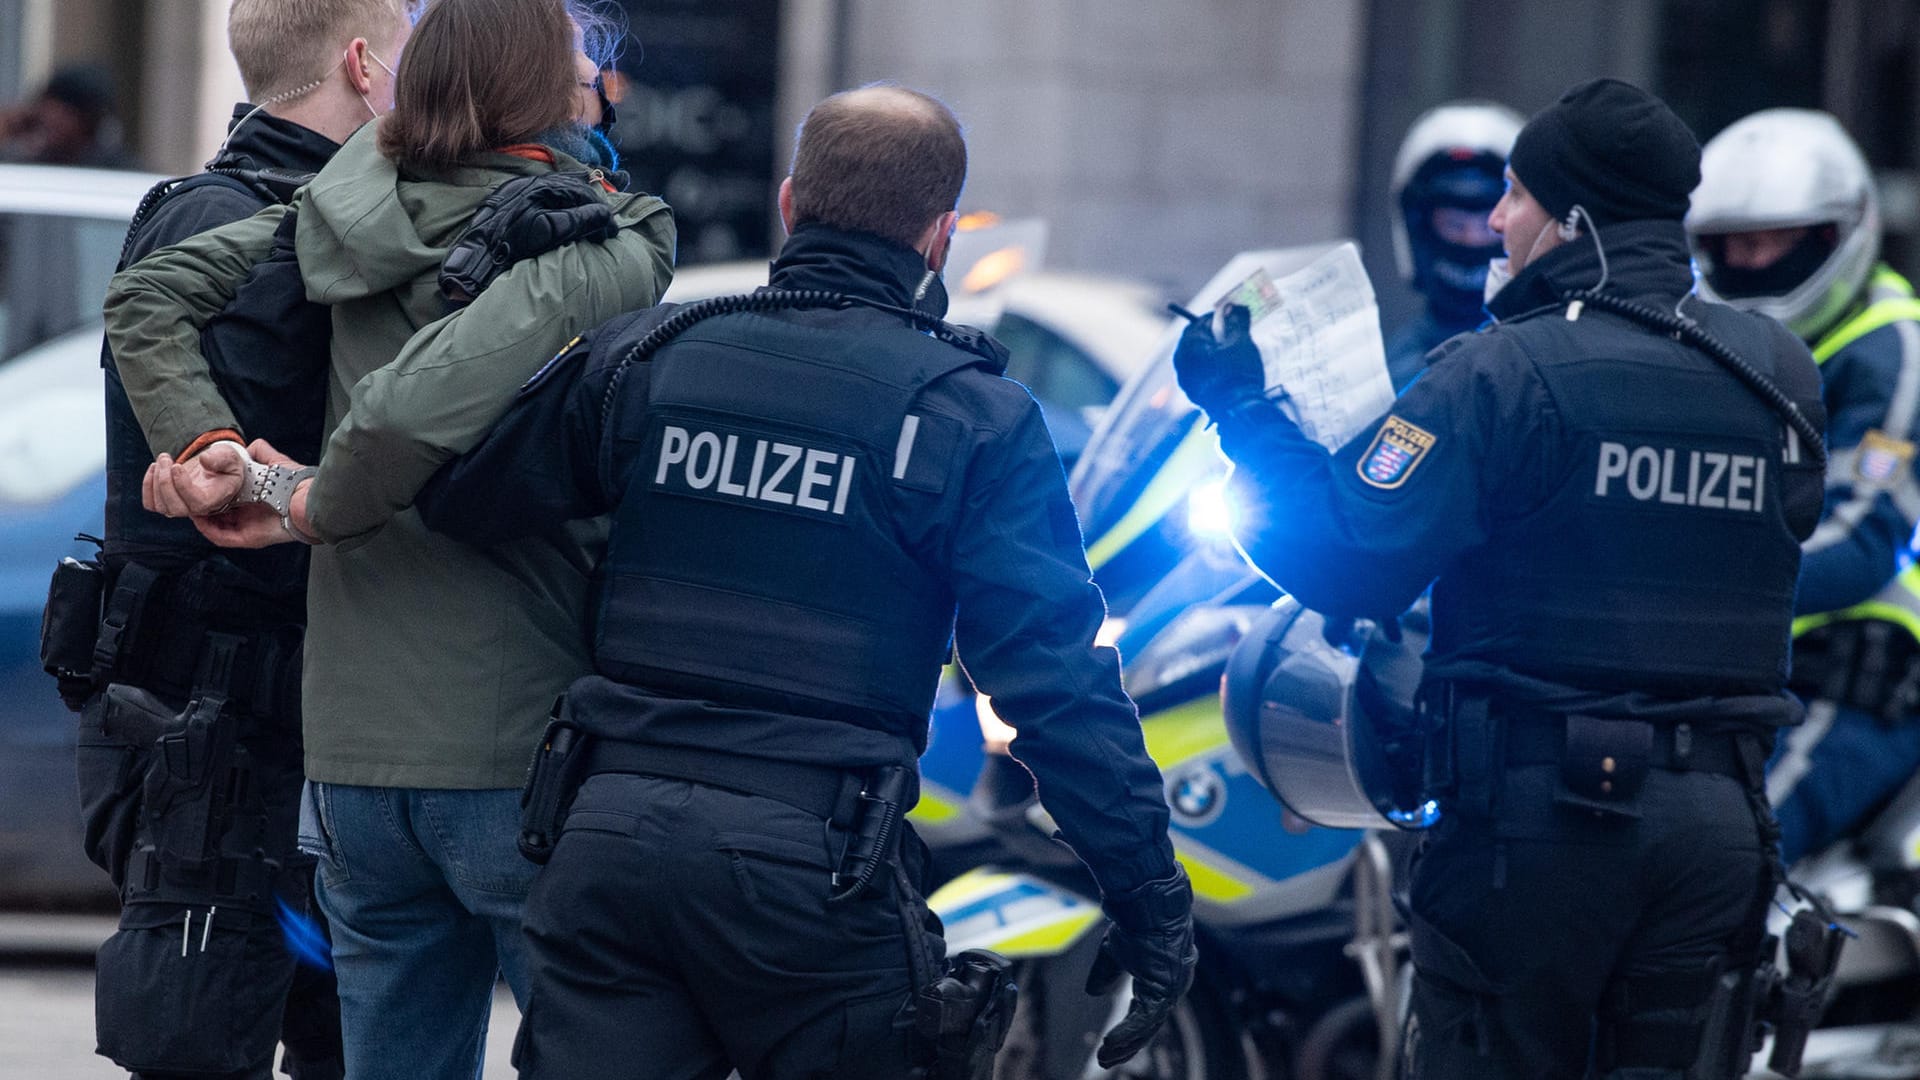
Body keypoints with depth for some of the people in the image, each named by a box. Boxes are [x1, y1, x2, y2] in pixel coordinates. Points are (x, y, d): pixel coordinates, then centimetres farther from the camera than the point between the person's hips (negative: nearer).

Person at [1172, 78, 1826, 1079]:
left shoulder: (1509, 371, -12)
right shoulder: (1779, 371, 7)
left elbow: (1349, 562, -14)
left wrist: (1242, 412, 0)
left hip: (1540, 811, -5)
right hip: (1721, 820, 5)